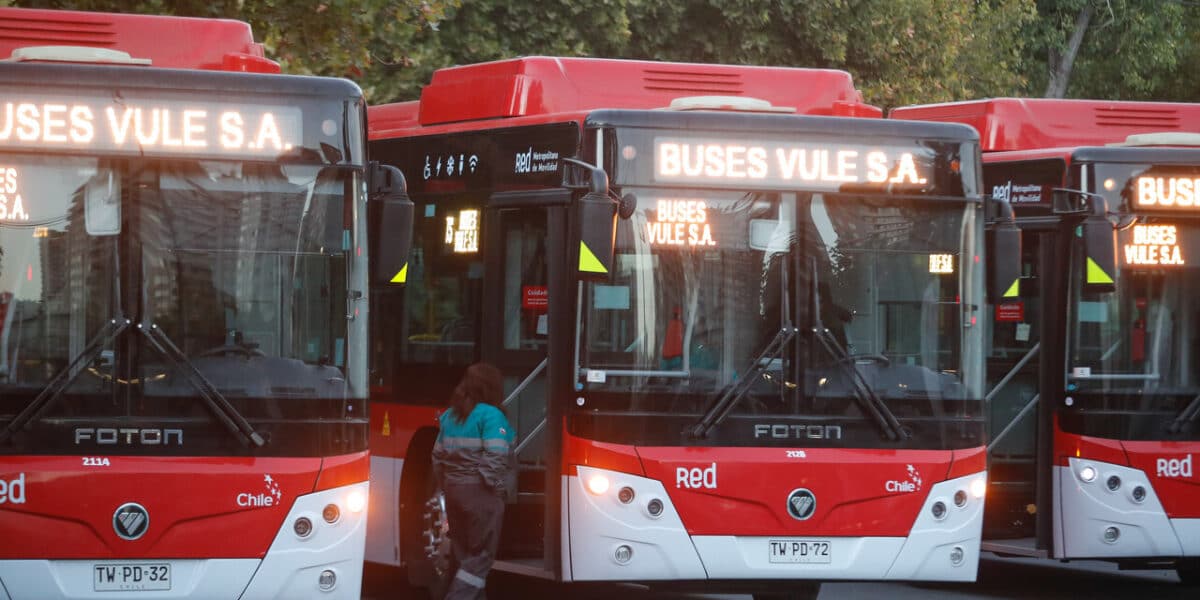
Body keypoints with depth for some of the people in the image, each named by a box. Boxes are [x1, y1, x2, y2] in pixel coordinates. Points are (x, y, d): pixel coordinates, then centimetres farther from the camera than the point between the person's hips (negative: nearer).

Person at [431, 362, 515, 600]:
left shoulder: (450, 416, 11)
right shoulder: (490, 415, -12)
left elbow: (438, 456, 13)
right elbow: (495, 458, -20)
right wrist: (498, 488, -9)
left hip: (453, 489, 8)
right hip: (480, 491, -8)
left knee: (464, 552, 15)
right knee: (482, 555, -2)